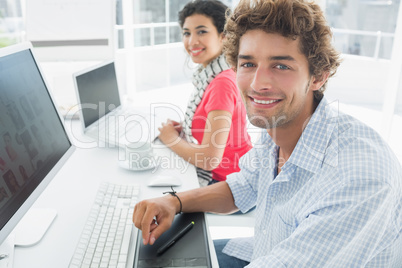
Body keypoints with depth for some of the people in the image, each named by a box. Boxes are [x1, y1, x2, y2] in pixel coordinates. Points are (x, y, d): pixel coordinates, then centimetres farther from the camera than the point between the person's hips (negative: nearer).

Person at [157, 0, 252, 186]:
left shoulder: (222, 83, -25)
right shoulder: (208, 75, 2)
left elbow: (210, 159, -25)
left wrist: (172, 140, -10)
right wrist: (184, 129, 1)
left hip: (225, 182, -8)